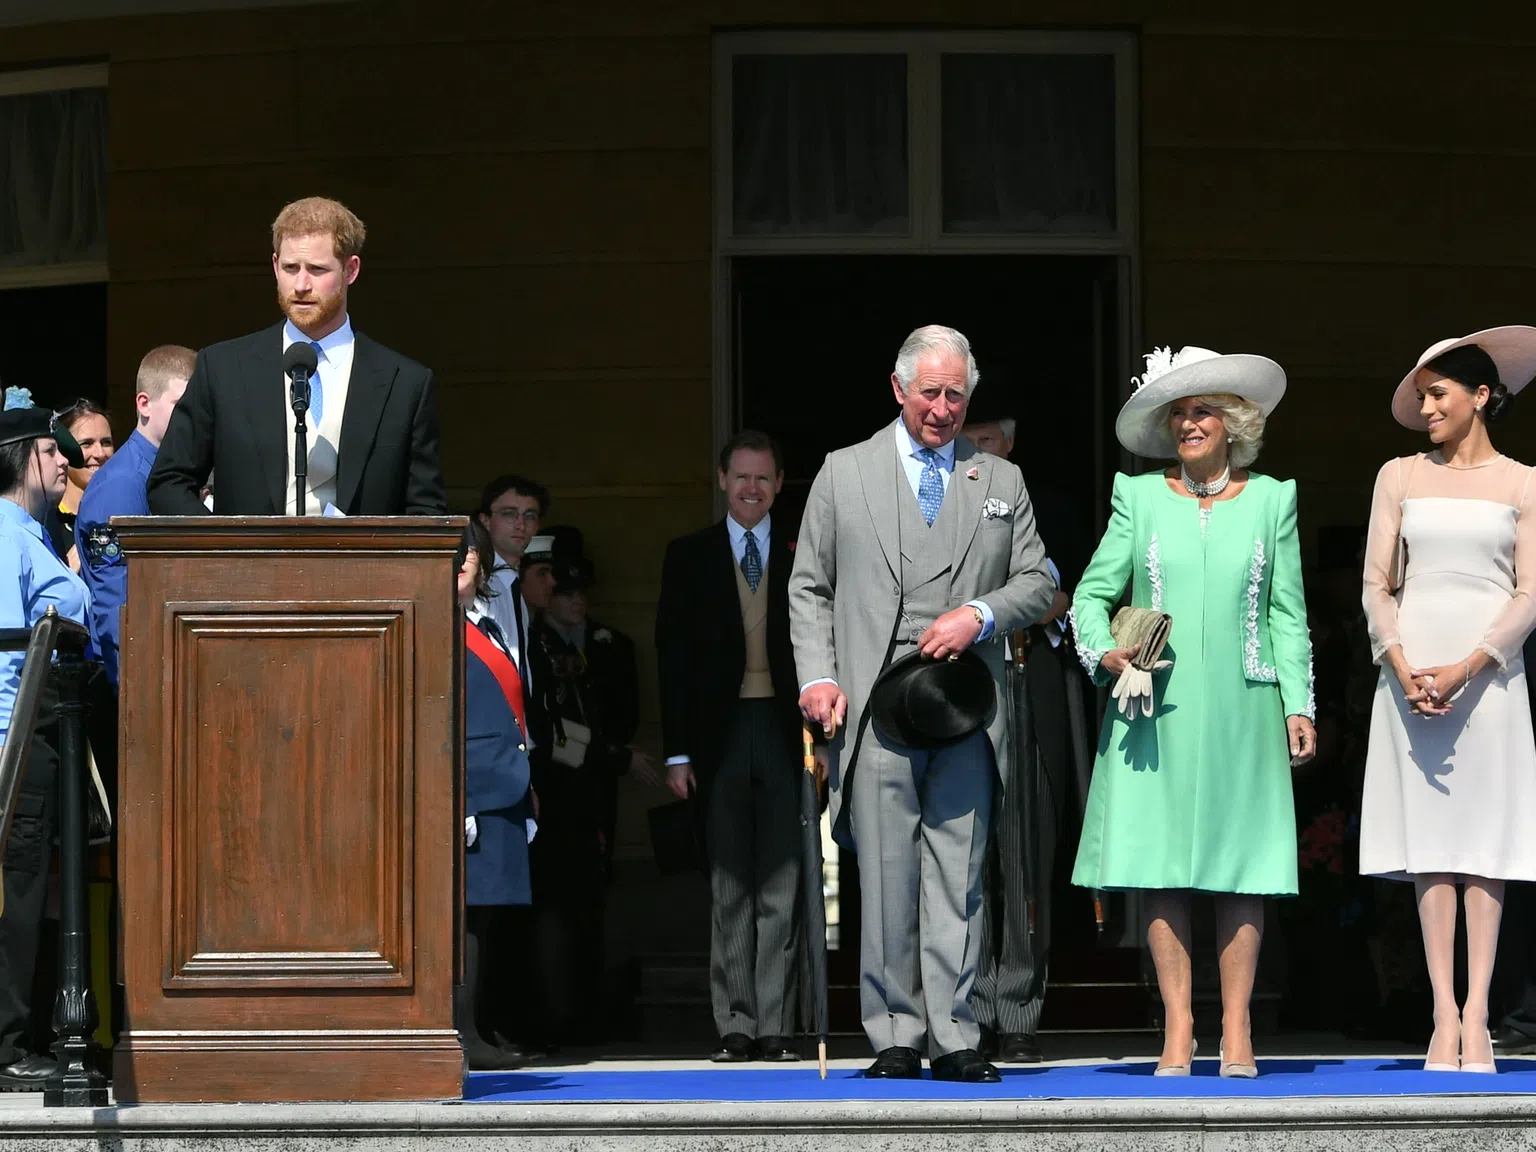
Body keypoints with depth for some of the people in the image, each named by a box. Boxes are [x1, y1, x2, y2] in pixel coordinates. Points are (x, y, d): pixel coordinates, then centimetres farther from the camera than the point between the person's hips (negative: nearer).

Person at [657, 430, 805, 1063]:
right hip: (721, 736, 0)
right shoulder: (689, 555, 8)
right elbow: (673, 656, 5)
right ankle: (736, 1026, 6)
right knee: (729, 887, 3)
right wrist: (677, 750, -3)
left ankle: (776, 1026, 3)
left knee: (781, 888, 0)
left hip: (785, 733, 0)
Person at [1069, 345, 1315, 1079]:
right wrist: (1102, 652, -10)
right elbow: (1091, 593, 9)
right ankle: (1177, 1026, 2)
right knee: (1159, 863, -3)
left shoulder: (1270, 500, 9)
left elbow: (1287, 614, 10)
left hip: (1240, 709, 0)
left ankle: (1236, 1030, 2)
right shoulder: (1139, 498, 8)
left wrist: (1298, 704, 4)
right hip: (1155, 710, 0)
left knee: (1242, 867, -2)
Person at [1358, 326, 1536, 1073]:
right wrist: (1404, 670, -9)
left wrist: (1463, 671, -13)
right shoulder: (1399, 478, 11)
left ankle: (1476, 1016, -6)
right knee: (1430, 842, -2)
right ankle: (1445, 1017, -4)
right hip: (1412, 667, 2)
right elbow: (1377, 584, 6)